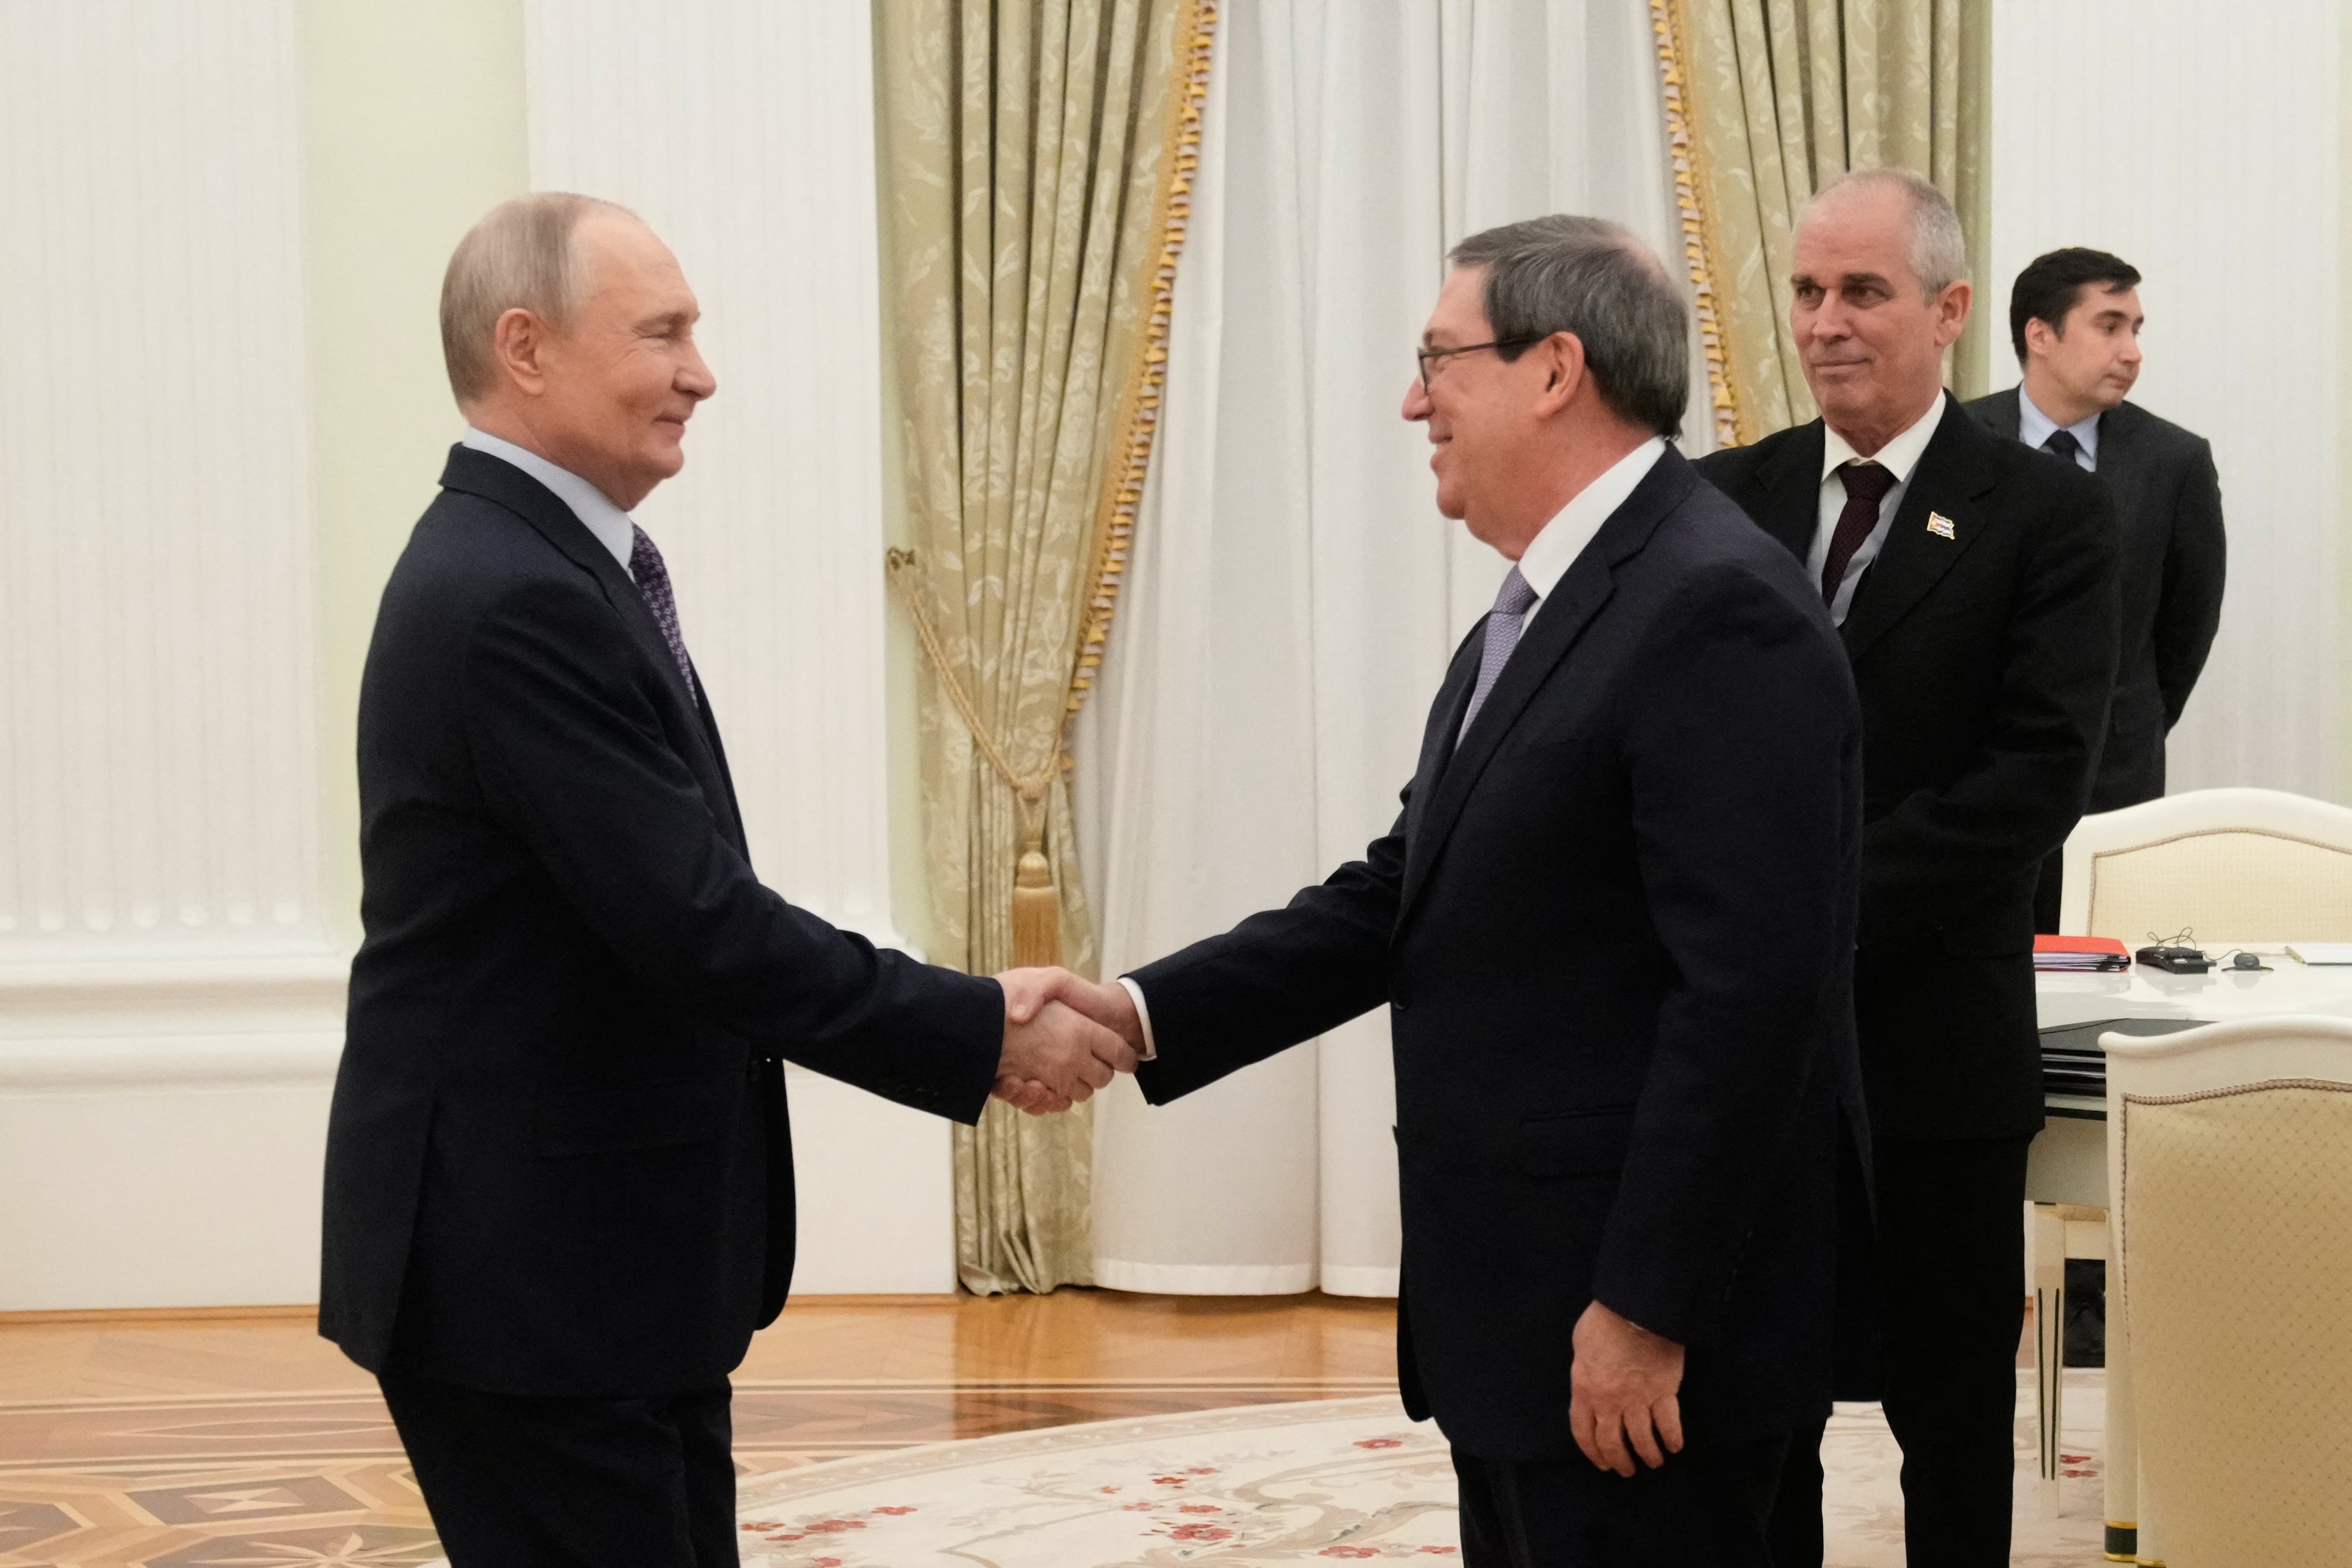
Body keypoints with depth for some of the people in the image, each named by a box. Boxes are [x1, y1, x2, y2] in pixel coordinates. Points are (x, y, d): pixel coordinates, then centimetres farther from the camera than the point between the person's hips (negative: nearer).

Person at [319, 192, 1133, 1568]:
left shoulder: (551, 567, 11)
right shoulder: (516, 599, -21)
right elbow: (700, 925, -24)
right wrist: (986, 1038, -16)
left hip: (596, 1252, 10)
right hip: (531, 1269, -10)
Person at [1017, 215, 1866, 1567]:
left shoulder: (1721, 609, -18)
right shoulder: (1537, 614, 14)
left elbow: (1752, 990, -23)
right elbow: (1405, 898, 14)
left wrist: (1647, 1310, -22)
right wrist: (1147, 1015, 4)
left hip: (1636, 1340, -10)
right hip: (1522, 1308, 10)